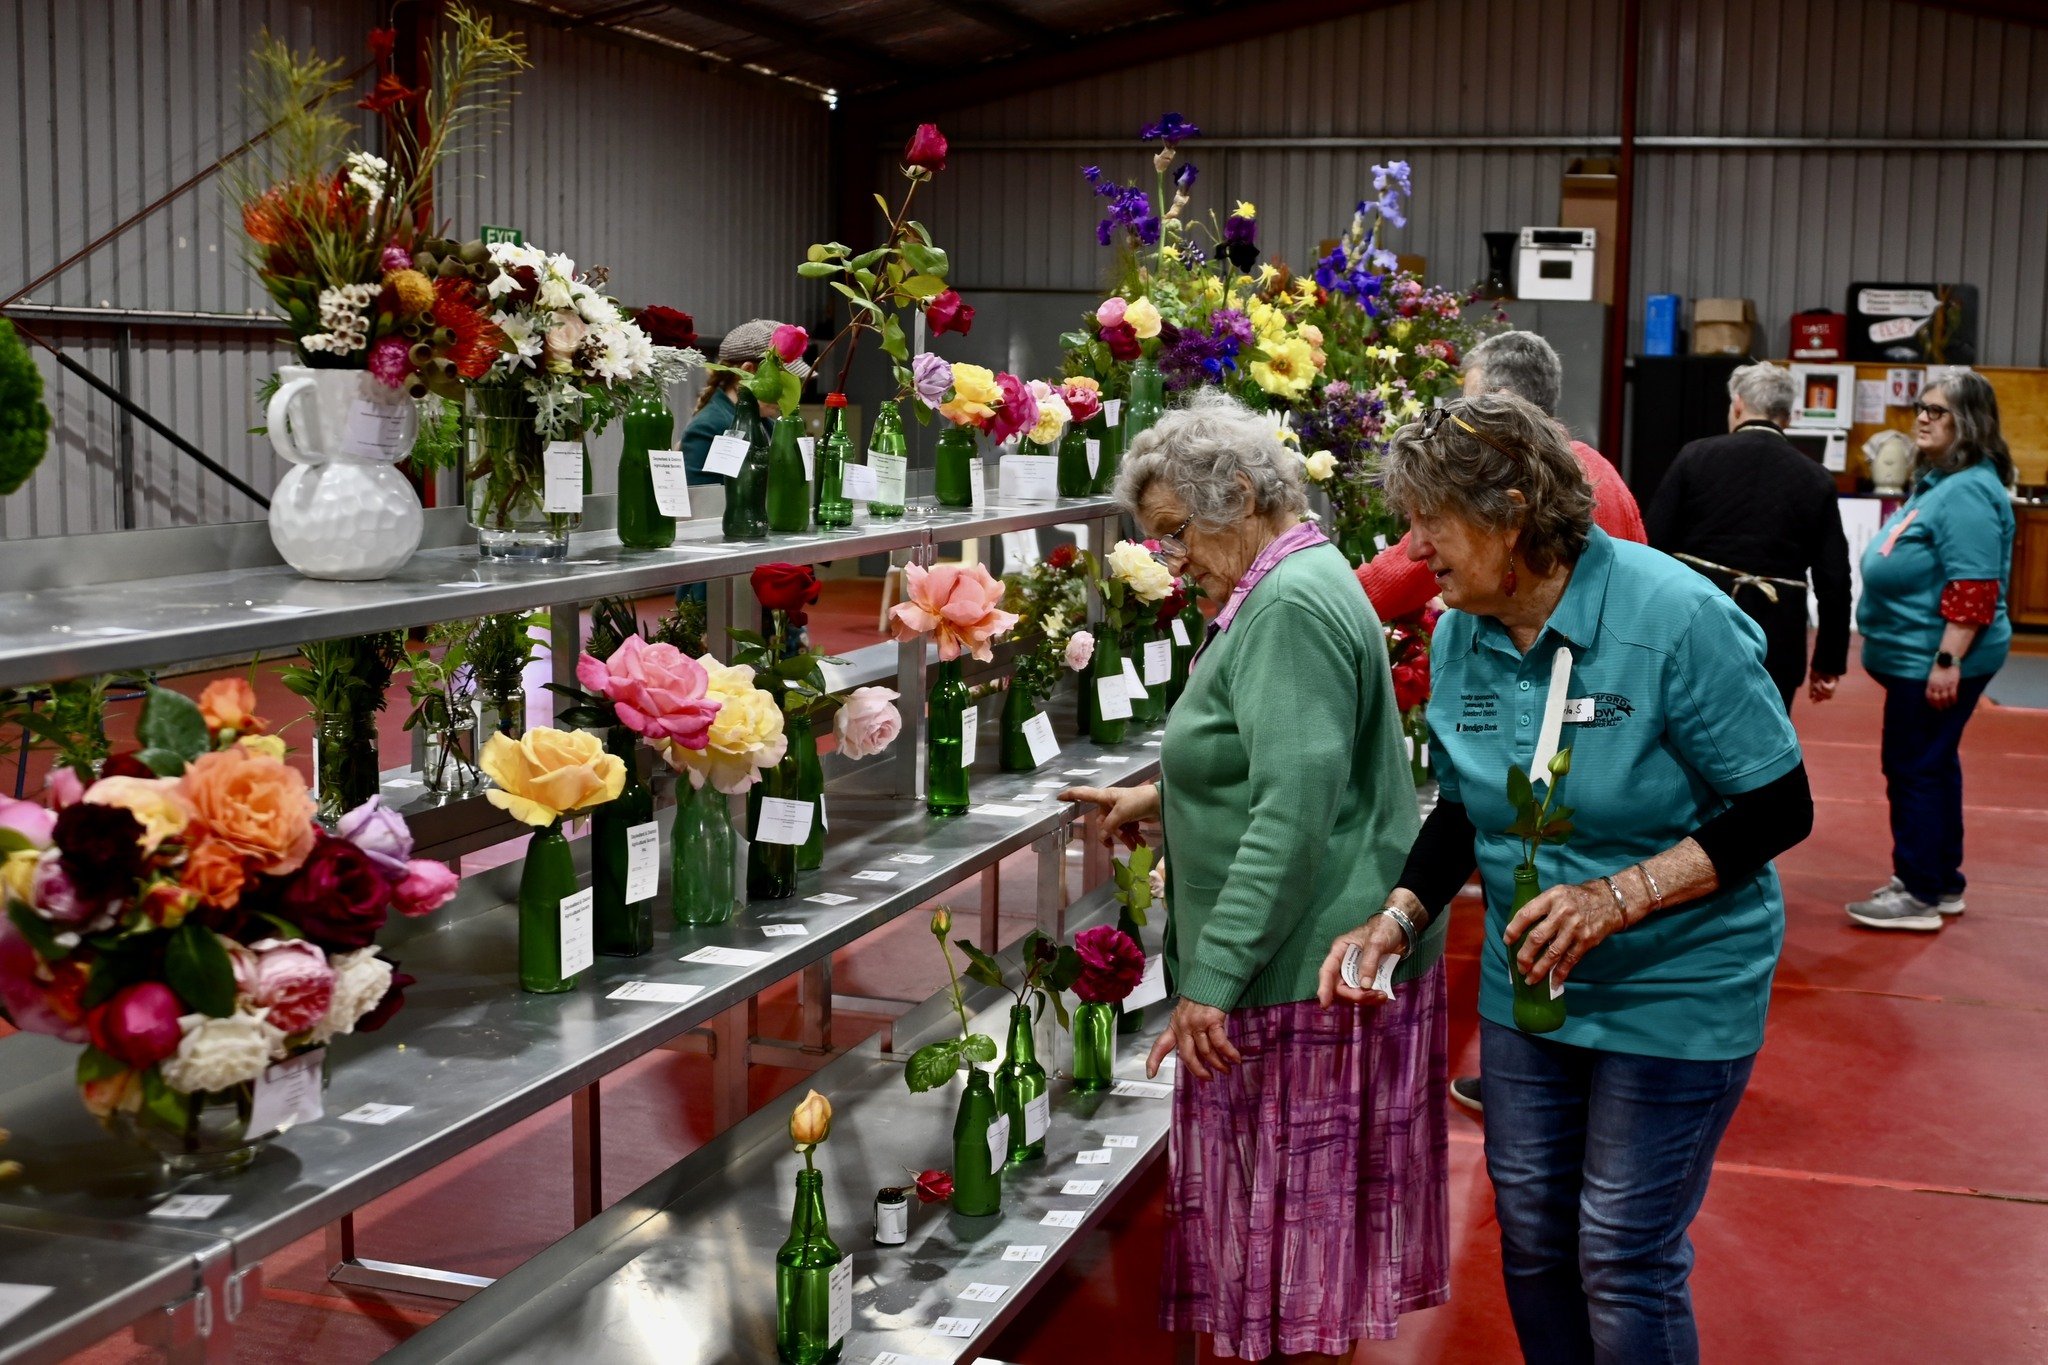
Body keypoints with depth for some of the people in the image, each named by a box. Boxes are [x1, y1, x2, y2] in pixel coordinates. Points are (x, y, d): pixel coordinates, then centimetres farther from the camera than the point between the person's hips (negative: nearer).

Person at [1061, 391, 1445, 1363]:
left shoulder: (1292, 607, -17)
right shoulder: (1290, 589, 16)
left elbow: (1294, 816, -25)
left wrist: (1214, 977, -24)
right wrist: (1161, 798, 22)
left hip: (1305, 975, -10)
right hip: (1317, 963, 10)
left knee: (1296, 1214, -1)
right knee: (1305, 1223, 16)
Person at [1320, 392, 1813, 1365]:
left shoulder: (1673, 619, -21)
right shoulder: (1458, 636, -2)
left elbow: (1779, 809, -17)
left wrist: (1617, 899, -26)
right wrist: (1399, 917, -7)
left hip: (1673, 993, -6)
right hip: (1526, 982, 6)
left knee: (1624, 1264, 1)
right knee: (1530, 1237, 16)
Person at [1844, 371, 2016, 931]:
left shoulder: (1968, 492, -18)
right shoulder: (1937, 481, 14)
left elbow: (1974, 588, -24)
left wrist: (1948, 661, -26)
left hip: (1936, 660, -11)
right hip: (1918, 656, 11)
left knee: (1915, 767, -5)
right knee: (1932, 764, 16)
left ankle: (1919, 894, 2)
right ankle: (1942, 883, 26)